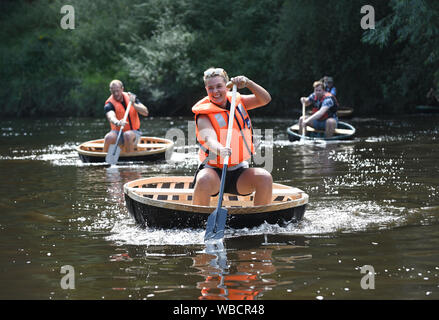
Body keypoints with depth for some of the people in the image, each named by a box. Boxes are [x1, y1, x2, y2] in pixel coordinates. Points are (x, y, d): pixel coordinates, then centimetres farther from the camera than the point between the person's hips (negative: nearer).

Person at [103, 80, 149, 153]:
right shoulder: (109, 104, -8)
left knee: (128, 135, -34)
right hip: (118, 132, -1)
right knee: (109, 137, -32)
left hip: (134, 133, 1)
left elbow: (145, 113, -5)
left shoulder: (131, 97, 2)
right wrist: (117, 123, -53)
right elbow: (111, 117, -30)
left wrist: (133, 104, -21)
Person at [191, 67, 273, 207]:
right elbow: (209, 138, -29)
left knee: (265, 178, -23)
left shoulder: (236, 101, 6)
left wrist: (247, 83, -18)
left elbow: (265, 99, -2)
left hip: (239, 172, 4)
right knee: (204, 180, -37)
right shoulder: (204, 116, -10)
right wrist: (220, 150, -52)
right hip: (213, 170, -4)